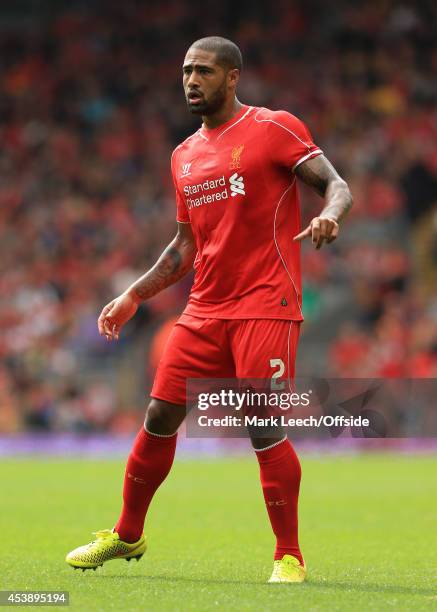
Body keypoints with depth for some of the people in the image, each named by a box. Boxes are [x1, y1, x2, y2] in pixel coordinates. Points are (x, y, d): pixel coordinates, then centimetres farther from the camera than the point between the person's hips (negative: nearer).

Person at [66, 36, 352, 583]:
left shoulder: (275, 128, -2)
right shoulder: (185, 156, 17)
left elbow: (335, 185, -8)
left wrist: (330, 215, -31)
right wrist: (134, 296, 19)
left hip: (264, 307, -6)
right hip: (203, 309, 6)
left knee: (265, 429, -14)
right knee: (159, 418, 5)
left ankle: (289, 557, -3)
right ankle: (127, 536, 22)